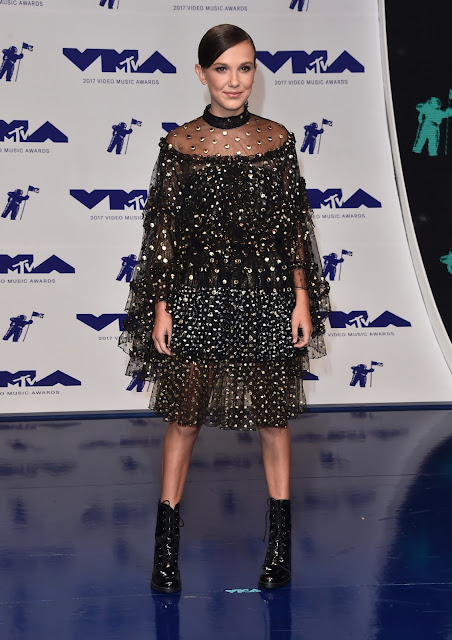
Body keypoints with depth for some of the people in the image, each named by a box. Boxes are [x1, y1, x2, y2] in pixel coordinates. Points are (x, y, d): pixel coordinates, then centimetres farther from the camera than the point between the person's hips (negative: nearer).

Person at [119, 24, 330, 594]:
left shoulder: (277, 140, 2)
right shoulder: (179, 144, 0)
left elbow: (294, 225, 4)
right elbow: (163, 229, 1)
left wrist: (302, 298, 0)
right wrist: (160, 304, -2)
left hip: (267, 297, 1)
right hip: (196, 297, -1)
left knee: (273, 416, 9)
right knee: (183, 415, 5)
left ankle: (280, 541, 22)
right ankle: (166, 545, 17)